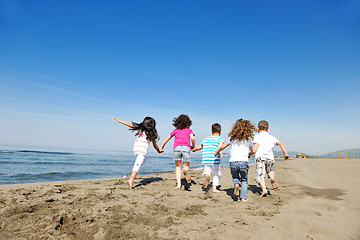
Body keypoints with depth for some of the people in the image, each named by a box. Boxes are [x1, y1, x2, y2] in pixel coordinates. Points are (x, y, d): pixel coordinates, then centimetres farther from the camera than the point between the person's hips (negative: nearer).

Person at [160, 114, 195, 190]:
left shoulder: (176, 130, 26)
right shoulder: (189, 130, 21)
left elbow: (167, 138, 29)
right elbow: (192, 138, 2)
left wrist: (161, 147, 38)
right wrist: (193, 146, 18)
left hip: (177, 147, 1)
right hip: (186, 147, -1)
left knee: (178, 167, 14)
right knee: (186, 166, 10)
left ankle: (178, 184, 0)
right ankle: (185, 170, -28)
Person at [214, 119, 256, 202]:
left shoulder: (232, 137, 8)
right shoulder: (248, 139, 7)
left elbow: (222, 146, 14)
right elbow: (253, 150, 18)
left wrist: (216, 152, 32)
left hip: (233, 162, 1)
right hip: (244, 161, 0)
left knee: (235, 177, 21)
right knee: (244, 180, 17)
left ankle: (236, 184, -9)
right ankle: (244, 197, 8)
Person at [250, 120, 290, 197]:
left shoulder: (257, 136, 8)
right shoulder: (272, 137, 22)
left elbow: (255, 149, -3)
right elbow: (280, 143, 10)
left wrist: (250, 154, 12)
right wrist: (285, 153, 15)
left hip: (260, 157, -4)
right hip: (270, 158, 4)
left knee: (260, 175, -2)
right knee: (270, 171, 27)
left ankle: (264, 189, -23)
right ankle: (272, 177, -5)